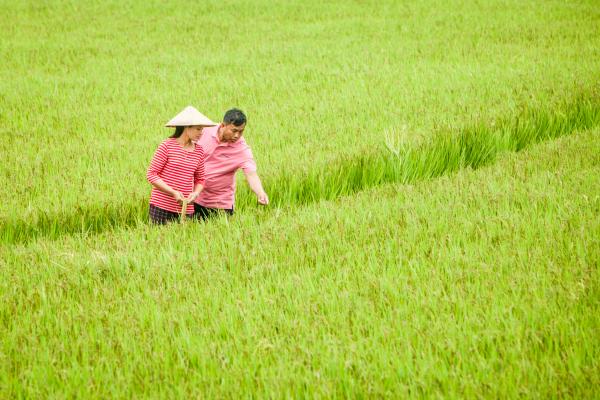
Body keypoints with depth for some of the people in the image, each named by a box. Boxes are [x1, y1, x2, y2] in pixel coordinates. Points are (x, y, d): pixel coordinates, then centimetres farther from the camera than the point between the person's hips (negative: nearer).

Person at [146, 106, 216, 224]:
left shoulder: (199, 151, 7)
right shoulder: (167, 146, -7)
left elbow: (200, 179, 17)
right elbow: (151, 174, -6)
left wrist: (195, 193, -6)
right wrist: (173, 192, -15)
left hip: (186, 209, 4)